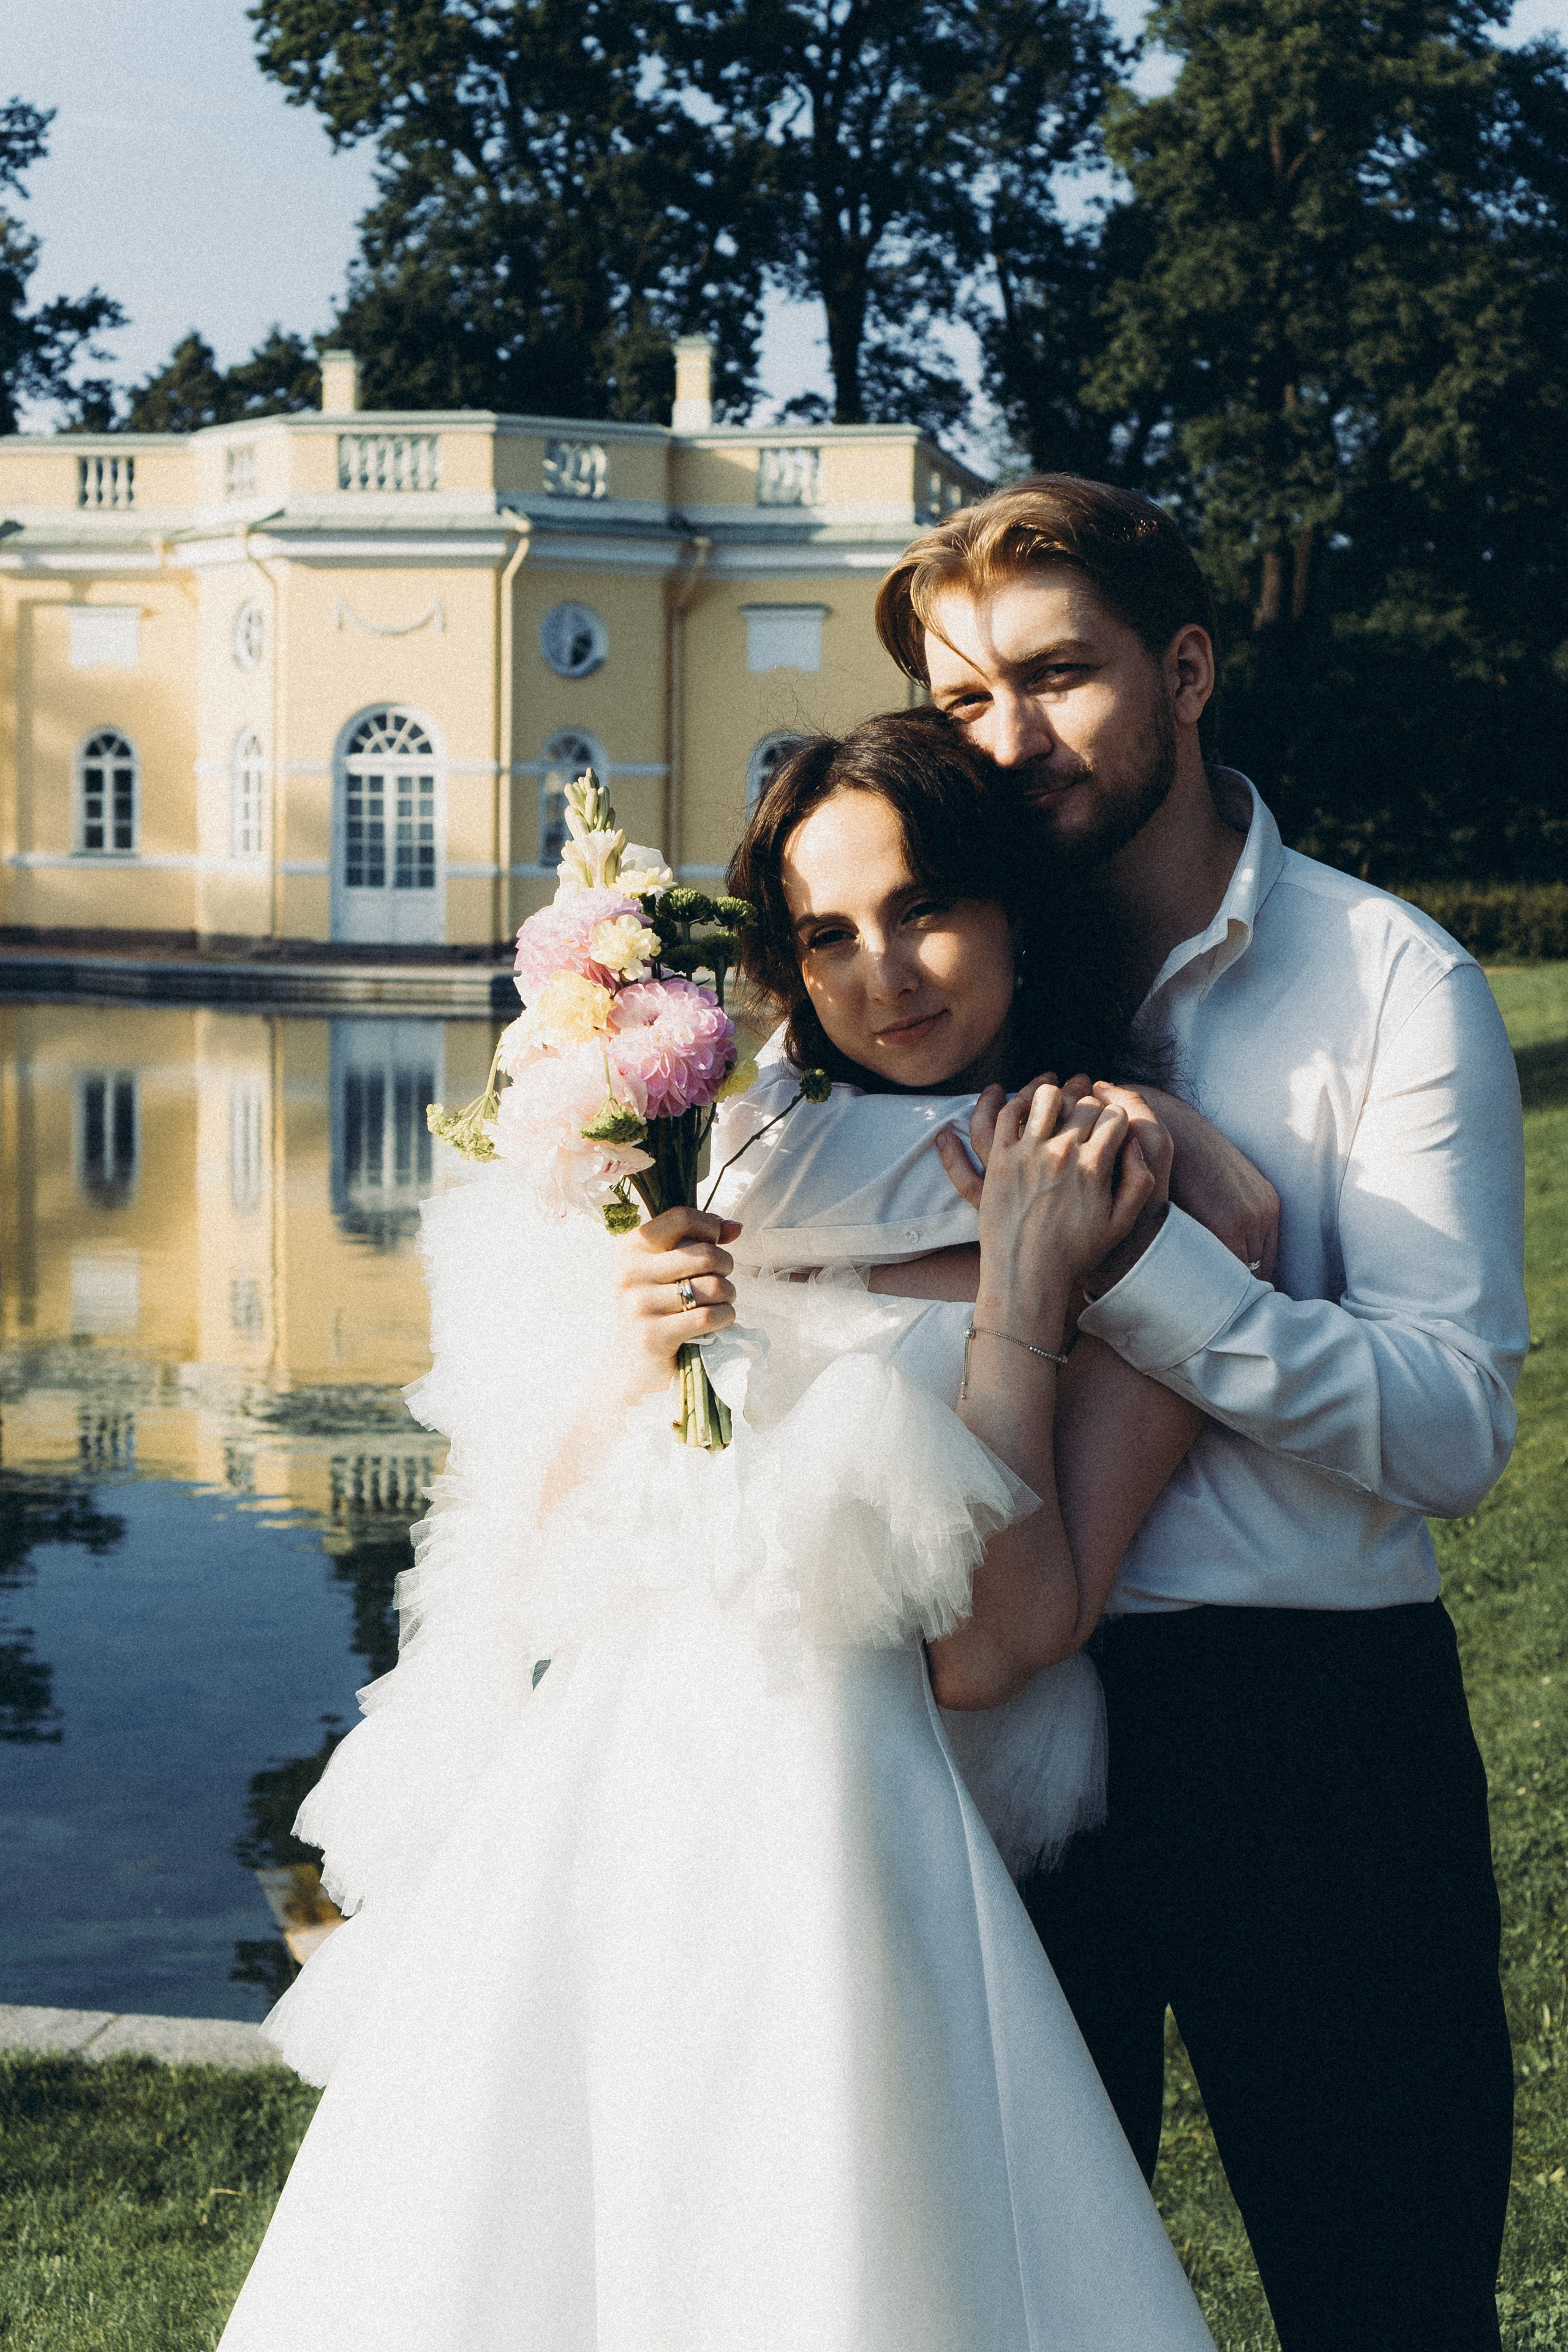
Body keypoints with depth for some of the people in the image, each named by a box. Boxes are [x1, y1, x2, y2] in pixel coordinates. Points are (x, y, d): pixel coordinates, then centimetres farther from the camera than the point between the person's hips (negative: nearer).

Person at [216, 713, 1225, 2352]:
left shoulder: (1154, 1221, -2)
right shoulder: (753, 1156, 10)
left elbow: (994, 1651, -10)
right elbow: (545, 1561, 6)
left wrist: (1021, 1296, -12)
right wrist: (630, 1366, -11)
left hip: (836, 1836, -4)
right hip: (577, 1809, 4)